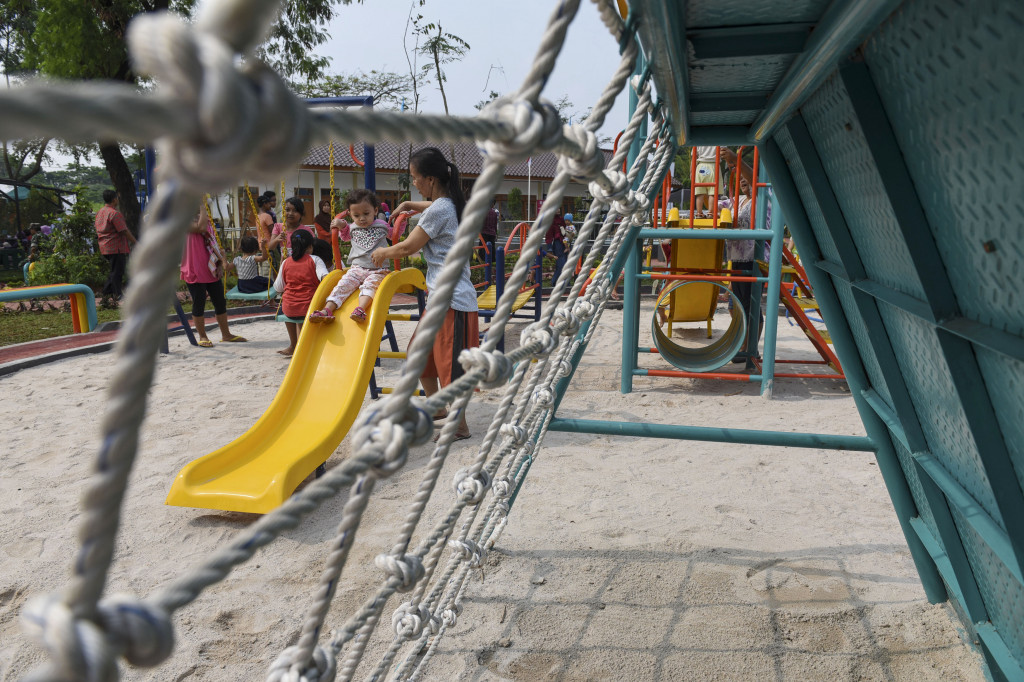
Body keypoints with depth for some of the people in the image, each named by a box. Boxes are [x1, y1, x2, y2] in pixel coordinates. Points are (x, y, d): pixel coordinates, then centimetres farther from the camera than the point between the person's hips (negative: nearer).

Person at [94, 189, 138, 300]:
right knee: (117, 271, -3)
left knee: (114, 270, 19)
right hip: (116, 247, -9)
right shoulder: (115, 213, -16)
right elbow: (124, 231, -18)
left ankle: (107, 291, 22)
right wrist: (136, 243, -13)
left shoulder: (99, 212, 13)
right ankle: (118, 294, 0)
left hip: (104, 247, 9)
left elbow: (98, 230, 20)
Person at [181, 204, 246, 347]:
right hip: (195, 273, -7)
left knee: (221, 302, 10)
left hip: (211, 271, 7)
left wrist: (220, 264, 6)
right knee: (199, 304, 1)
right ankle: (202, 337, 12)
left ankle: (226, 334, 21)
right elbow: (201, 227, -28)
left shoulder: (206, 221, 16)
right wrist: (202, 209, -18)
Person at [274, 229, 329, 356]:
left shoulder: (286, 262, 6)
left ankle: (293, 345, 39)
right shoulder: (314, 260, -2)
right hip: (309, 307, -3)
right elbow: (325, 276, -19)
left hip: (289, 308, 3)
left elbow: (278, 288, 12)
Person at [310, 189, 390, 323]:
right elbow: (347, 235, 37)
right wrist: (342, 225, 19)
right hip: (357, 268, 4)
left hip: (377, 270, -4)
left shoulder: (381, 226, 5)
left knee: (370, 284, -32)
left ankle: (360, 309, -51)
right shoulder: (353, 228, 14)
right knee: (344, 284, -17)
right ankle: (327, 310, -25)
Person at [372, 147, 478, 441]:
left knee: (449, 362, -3)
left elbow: (409, 247, -10)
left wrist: (383, 253, 7)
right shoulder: (451, 204, 11)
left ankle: (460, 425, 9)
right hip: (440, 296, 10)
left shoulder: (438, 210, -17)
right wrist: (409, 205, 32)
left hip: (451, 300, -10)